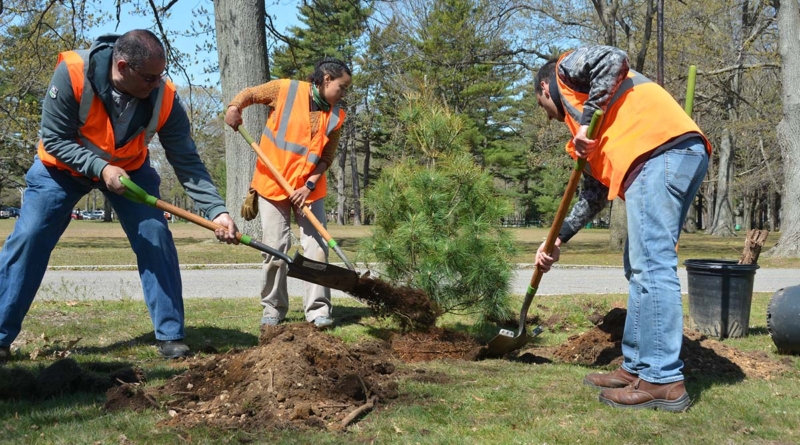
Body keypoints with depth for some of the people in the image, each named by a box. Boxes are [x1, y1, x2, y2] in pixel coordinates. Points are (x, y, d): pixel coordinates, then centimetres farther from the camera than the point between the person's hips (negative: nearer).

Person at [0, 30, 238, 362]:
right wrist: (100, 168, -39)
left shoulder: (164, 98, -27)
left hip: (129, 167, 2)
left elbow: (187, 162, -23)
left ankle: (170, 335, -1)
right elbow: (54, 139, -26)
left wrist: (216, 210, -34)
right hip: (62, 165, -1)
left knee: (156, 238, -12)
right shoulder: (72, 73, -34)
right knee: (27, 240, -7)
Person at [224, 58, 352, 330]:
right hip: (272, 184, -2)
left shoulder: (336, 116, 1)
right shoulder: (285, 90, -7)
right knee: (275, 249, 1)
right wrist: (234, 106, -18)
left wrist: (309, 185, -14)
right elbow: (250, 94, 4)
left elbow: (327, 158, -1)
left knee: (317, 247, -3)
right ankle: (273, 309, 13)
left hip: (309, 188, 2)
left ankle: (318, 309, 3)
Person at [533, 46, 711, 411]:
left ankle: (663, 381, -9)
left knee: (651, 266, -10)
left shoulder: (566, 70, 16)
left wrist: (588, 117, -6)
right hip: (683, 157, 10)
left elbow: (614, 59, -6)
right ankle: (637, 367, 18)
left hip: (661, 150, -10)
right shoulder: (590, 133, 36)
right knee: (640, 268, 13)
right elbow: (595, 191, 32)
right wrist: (558, 239, 31)